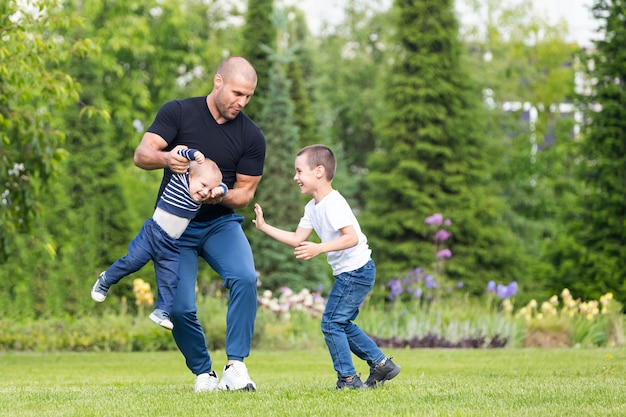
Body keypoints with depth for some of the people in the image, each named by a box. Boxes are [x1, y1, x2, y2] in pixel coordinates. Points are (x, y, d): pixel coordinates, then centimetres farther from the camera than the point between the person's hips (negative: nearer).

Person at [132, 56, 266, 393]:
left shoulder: (252, 136, -4)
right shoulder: (178, 112, -8)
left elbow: (245, 191, 0)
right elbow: (141, 154, -16)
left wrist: (221, 196, -23)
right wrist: (165, 158, -39)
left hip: (221, 223, 1)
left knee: (245, 278, -27)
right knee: (179, 308, -12)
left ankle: (235, 366, -22)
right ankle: (203, 373, 11)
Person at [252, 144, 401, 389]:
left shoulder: (333, 204, -19)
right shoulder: (312, 208, 11)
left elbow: (351, 238, -28)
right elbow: (297, 239, 12)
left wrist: (318, 249, -36)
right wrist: (264, 227, 9)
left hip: (355, 270, -10)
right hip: (350, 272, 10)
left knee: (331, 323, -6)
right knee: (342, 324, 17)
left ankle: (347, 378, -1)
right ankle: (381, 364, 22)